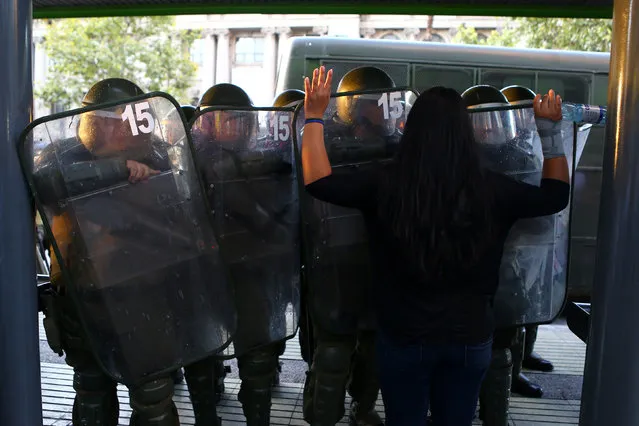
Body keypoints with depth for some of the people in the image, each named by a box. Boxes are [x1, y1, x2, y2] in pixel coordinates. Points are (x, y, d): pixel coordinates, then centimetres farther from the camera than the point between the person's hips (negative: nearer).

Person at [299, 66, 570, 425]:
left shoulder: (385, 188, -19)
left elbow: (320, 182, -8)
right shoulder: (491, 190, -12)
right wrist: (552, 130, 14)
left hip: (404, 338, -2)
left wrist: (314, 116, 1)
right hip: (471, 338, 2)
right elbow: (557, 195, 5)